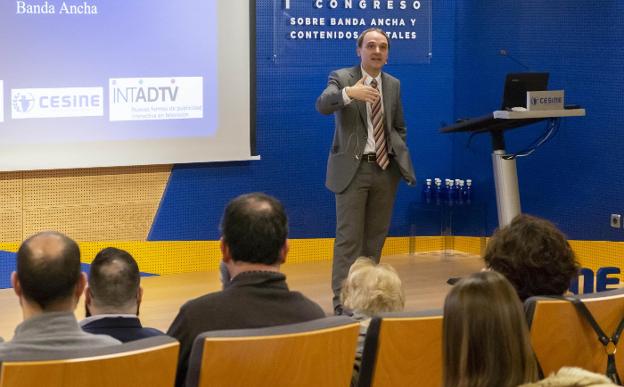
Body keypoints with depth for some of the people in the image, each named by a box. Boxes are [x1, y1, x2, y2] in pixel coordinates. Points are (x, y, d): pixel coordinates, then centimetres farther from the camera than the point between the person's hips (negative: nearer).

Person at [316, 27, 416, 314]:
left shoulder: (393, 84, 12)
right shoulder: (341, 78, -4)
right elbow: (322, 105, -23)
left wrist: (400, 154, 5)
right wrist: (349, 93, -41)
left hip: (385, 169, 5)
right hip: (352, 168, -5)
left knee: (375, 237, 9)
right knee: (349, 237, -7)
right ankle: (343, 302, -5)